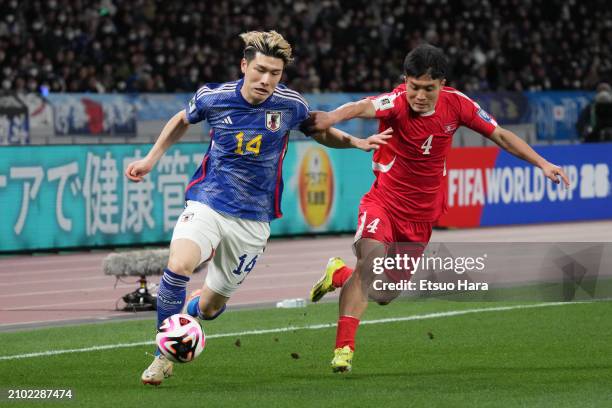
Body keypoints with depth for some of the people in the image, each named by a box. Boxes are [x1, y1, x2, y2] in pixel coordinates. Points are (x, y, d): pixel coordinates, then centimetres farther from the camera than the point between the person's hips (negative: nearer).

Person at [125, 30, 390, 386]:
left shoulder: (290, 104, -7)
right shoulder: (213, 96, -8)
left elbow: (319, 131, 15)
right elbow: (182, 121, 15)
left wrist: (356, 142, -1)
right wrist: (151, 159, 13)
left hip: (252, 219, 1)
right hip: (207, 202, -1)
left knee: (208, 307, 6)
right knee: (178, 266, -29)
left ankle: (187, 309, 46)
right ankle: (164, 356, -11)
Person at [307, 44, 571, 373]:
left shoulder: (455, 104, -10)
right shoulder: (397, 102, -23)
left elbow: (500, 135, 3)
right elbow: (364, 107, -46)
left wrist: (542, 163, -3)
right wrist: (334, 116, -68)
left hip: (421, 215, 4)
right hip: (384, 201, -4)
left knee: (384, 295, 9)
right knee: (371, 257, -32)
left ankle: (339, 275, 41)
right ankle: (344, 348, -26)